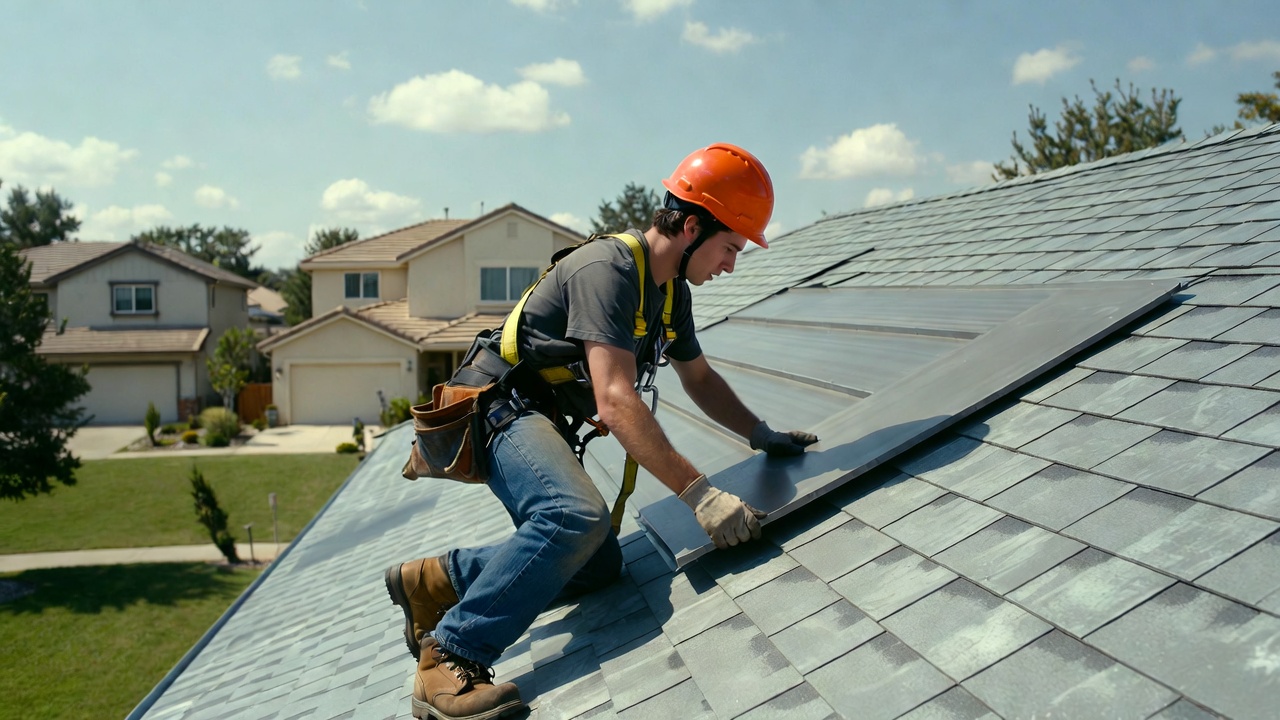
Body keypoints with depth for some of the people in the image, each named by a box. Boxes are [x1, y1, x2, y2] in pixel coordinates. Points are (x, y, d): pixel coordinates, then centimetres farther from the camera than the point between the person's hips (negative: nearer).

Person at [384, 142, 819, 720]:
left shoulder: (672, 290, 9)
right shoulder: (608, 269, -22)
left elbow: (699, 377, 23)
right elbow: (615, 401, -33)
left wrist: (762, 434, 11)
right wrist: (699, 494, -36)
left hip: (543, 421, 10)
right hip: (501, 405, -9)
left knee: (599, 566, -2)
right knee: (576, 517, -35)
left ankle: (438, 580, 6)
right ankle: (449, 660, -25)